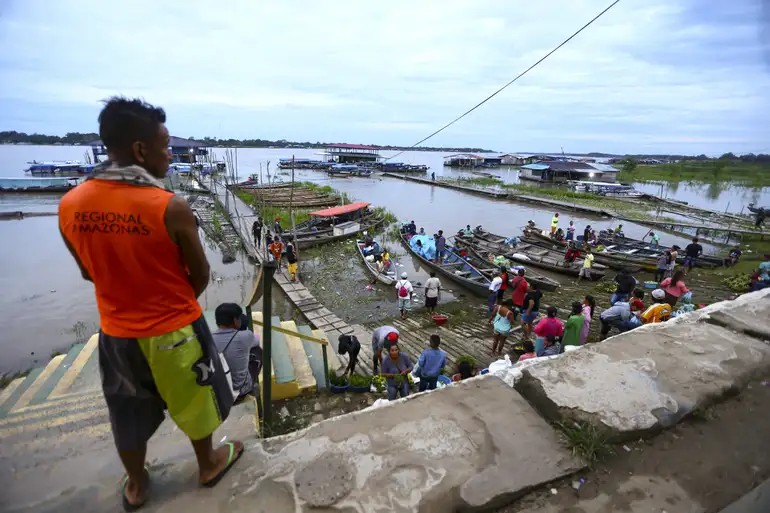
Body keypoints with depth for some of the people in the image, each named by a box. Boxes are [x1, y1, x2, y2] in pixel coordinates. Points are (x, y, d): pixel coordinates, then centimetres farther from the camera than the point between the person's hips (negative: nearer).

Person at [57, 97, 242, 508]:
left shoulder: (69, 207, -9)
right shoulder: (171, 208, -25)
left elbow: (89, 273, 5)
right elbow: (200, 275, -12)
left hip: (117, 332, 5)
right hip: (174, 330, -4)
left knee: (129, 413, 25)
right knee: (193, 403, 21)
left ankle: (135, 486, 48)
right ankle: (208, 465, 45)